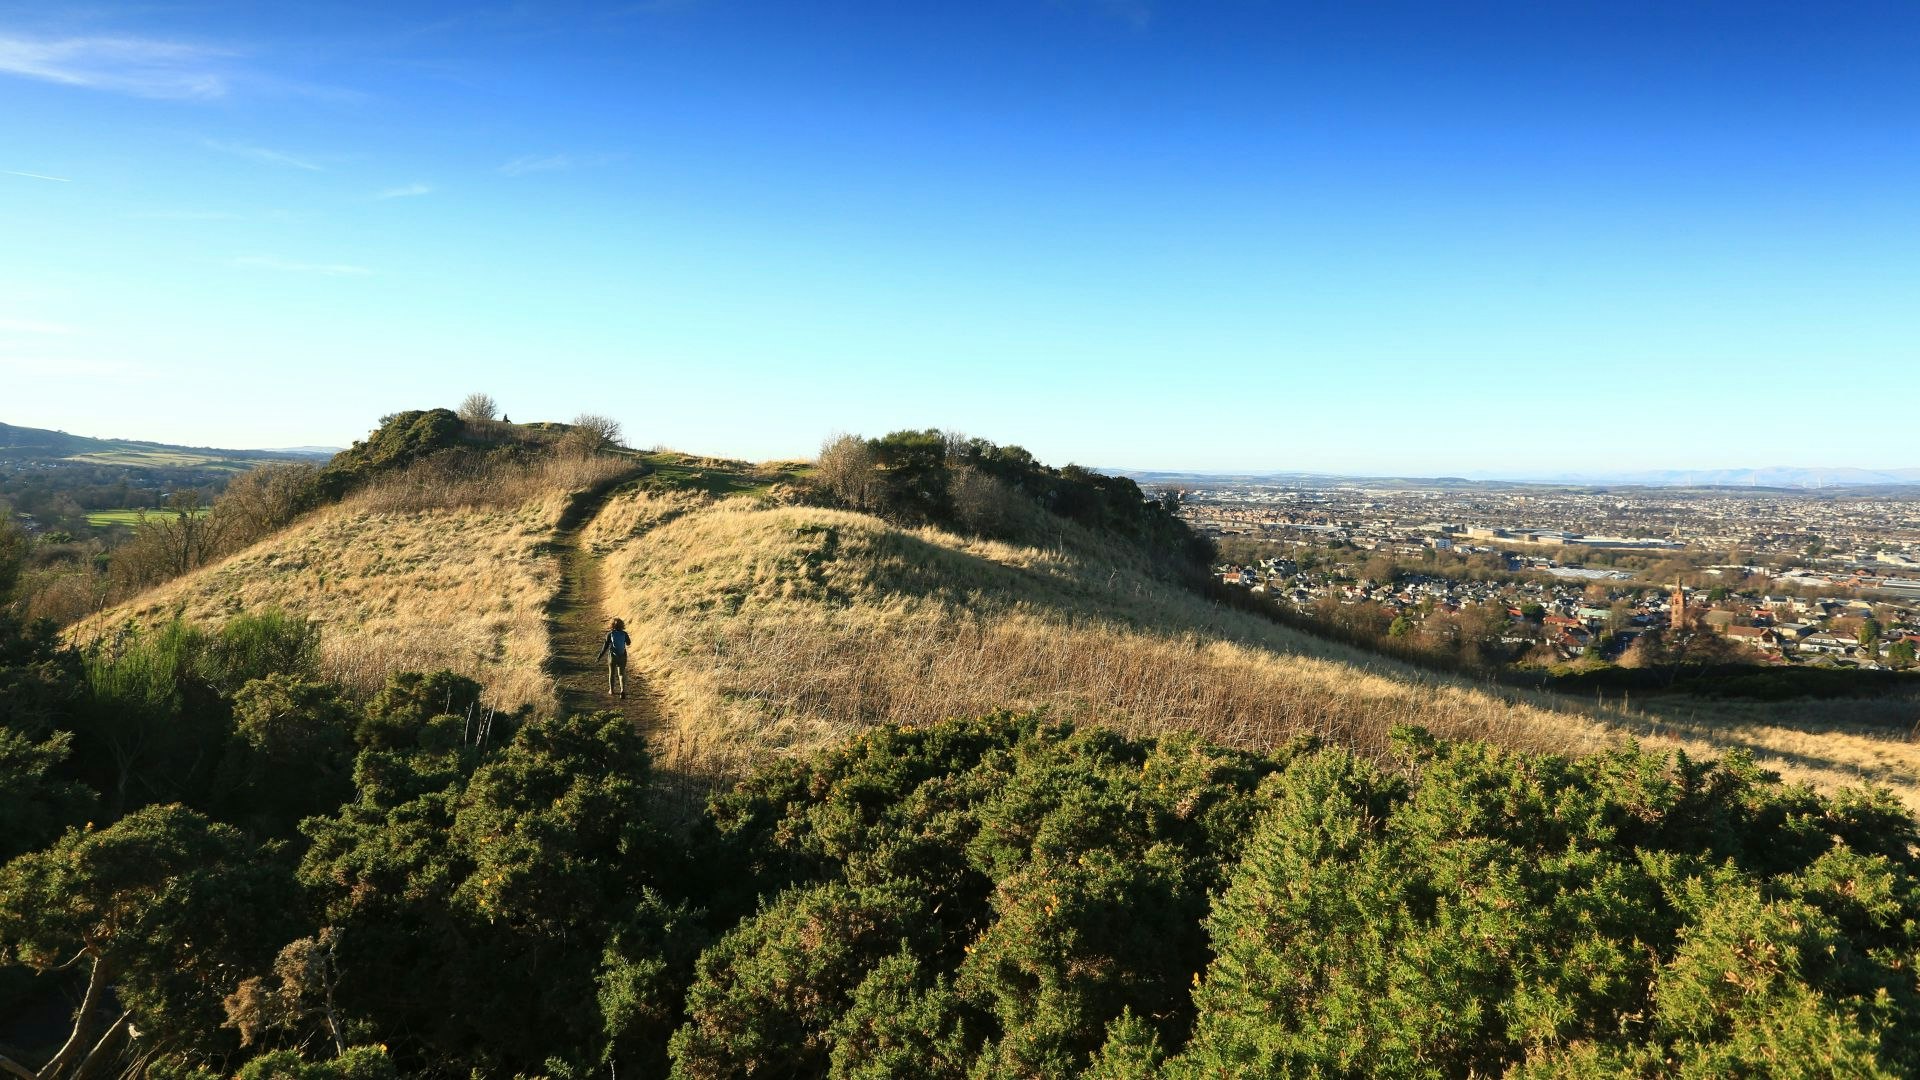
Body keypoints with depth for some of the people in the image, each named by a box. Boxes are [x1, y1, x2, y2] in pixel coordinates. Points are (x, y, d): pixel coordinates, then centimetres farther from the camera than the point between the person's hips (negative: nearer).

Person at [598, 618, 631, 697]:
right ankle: (623, 690, -13)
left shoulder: (610, 634, -11)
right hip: (622, 657, 1)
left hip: (612, 656, 0)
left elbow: (605, 646, -10)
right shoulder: (624, 633, -8)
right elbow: (628, 643, 8)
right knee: (621, 674, 8)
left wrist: (600, 656, -2)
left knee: (611, 673, 20)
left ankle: (611, 690, 31)